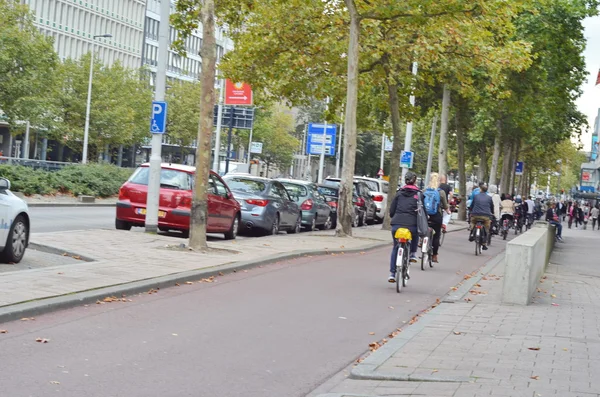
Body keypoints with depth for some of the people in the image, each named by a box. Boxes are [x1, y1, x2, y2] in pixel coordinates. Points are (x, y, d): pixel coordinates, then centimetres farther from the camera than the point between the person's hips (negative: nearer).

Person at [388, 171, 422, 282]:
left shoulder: (399, 193, 12)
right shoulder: (418, 194, 6)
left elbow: (391, 211, 10)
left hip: (396, 224, 2)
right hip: (411, 225, -2)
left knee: (395, 248, 16)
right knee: (416, 232, 34)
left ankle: (392, 273, 8)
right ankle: (413, 253, 22)